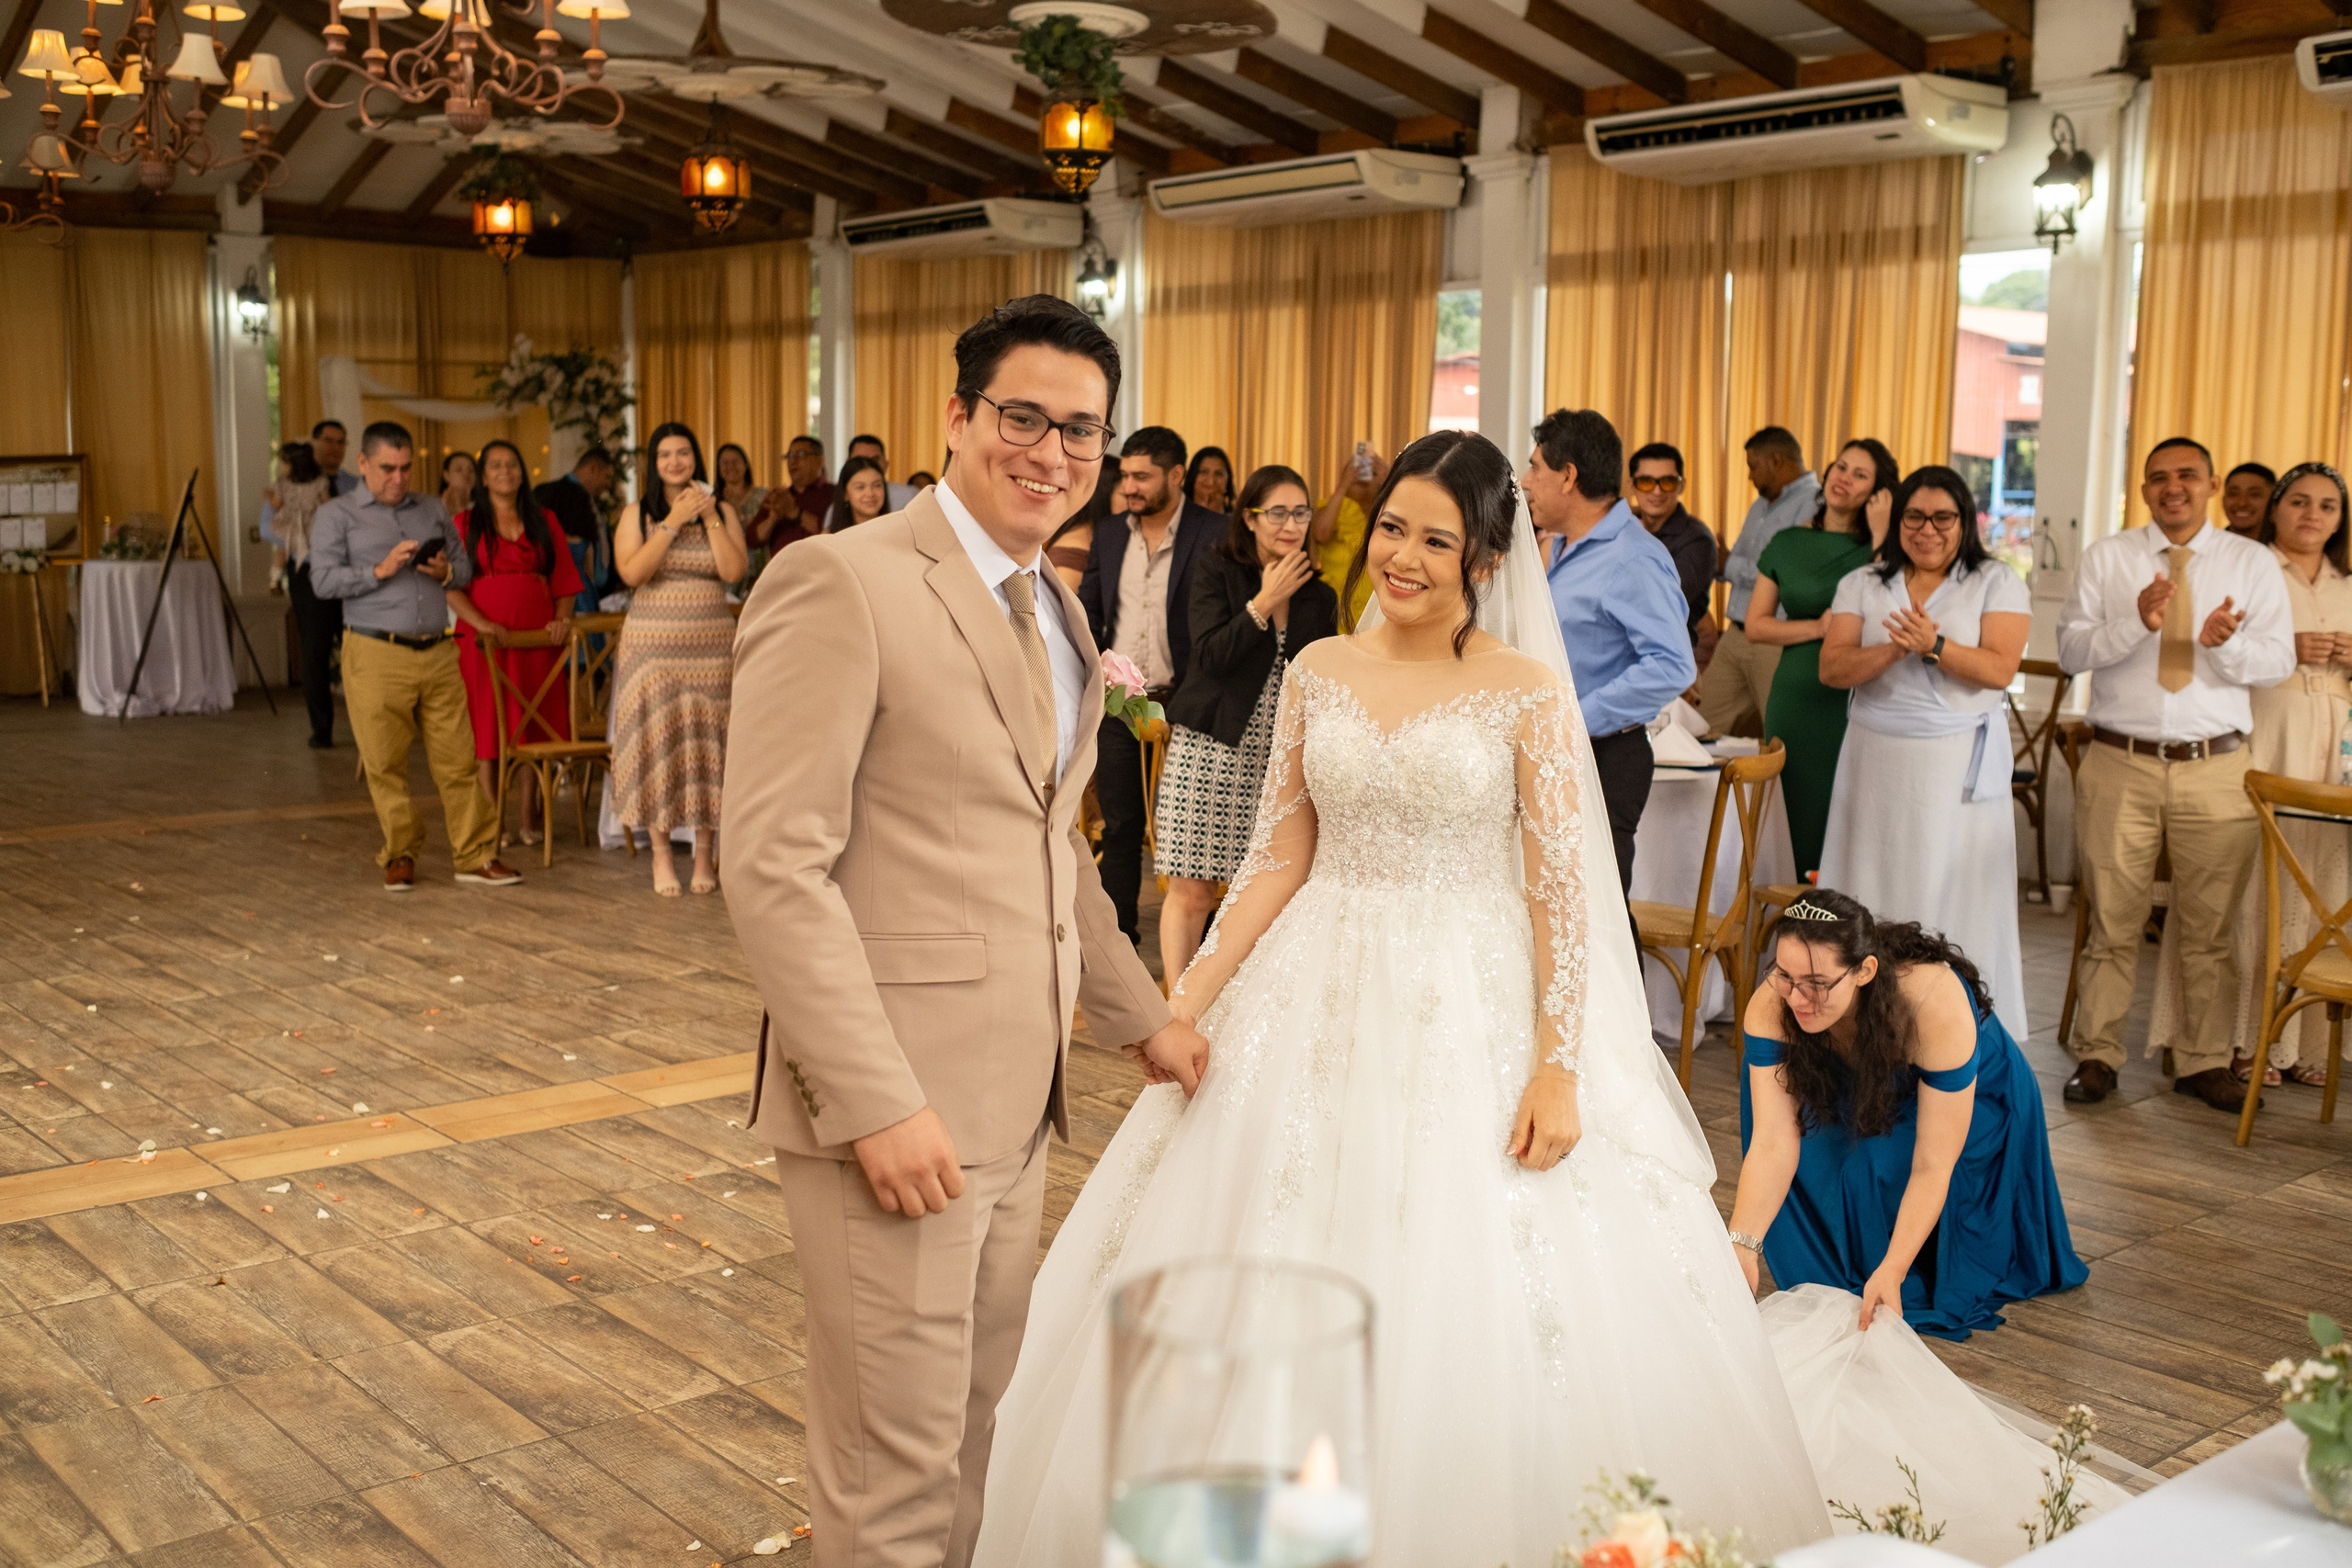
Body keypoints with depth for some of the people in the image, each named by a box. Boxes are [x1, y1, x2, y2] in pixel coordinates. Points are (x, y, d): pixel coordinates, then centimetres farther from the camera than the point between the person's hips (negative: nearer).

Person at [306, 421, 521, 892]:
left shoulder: (432, 510, 19)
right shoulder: (336, 516, 5)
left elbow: (465, 566, 20)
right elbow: (324, 581, -5)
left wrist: (446, 571, -2)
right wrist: (380, 570, -15)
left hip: (437, 653, 3)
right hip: (377, 657, -3)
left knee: (457, 758, 0)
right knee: (385, 765, 1)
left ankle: (476, 856, 5)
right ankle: (399, 857, 15)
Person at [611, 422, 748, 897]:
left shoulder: (722, 511, 8)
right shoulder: (637, 514, 5)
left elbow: (734, 570, -5)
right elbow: (631, 572, -10)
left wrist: (711, 518, -9)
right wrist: (674, 522, -11)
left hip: (711, 644, 1)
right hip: (652, 644, -1)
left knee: (706, 743, -1)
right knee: (656, 741, -3)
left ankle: (705, 853, 8)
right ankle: (661, 854, 5)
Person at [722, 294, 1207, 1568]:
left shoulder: (1058, 616, 14)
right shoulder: (841, 583, -14)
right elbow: (774, 864, -19)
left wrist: (1142, 1018, 21)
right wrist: (877, 1104, -22)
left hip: (1016, 1098, 8)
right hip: (895, 1106, -8)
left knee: (982, 1418, 21)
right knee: (895, 1458, 4)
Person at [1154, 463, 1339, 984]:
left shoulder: (1319, 595, 11)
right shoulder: (1214, 569, 1)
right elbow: (1210, 654, -10)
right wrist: (1264, 603, -14)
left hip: (1282, 759, 3)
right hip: (1211, 746, -3)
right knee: (1191, 889, -4)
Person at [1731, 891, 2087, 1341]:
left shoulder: (1937, 1005, -40)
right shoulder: (1772, 1005, -32)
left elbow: (1932, 1167, -37)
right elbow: (1772, 1139, -34)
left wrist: (1891, 1272, -46)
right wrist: (1742, 1244, -48)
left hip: (1972, 1098, -3)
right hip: (1865, 1094, 4)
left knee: (1874, 1167, -30)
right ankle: (1830, 1279, -1)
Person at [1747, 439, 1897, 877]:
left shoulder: (1879, 549, 2)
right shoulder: (1787, 544, 10)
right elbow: (1755, 626, 6)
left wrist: (1881, 534, -15)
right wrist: (1817, 628, -7)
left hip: (1854, 702, -3)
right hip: (1796, 701, 3)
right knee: (1804, 824, 7)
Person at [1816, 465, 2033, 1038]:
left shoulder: (1997, 583, 4)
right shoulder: (1862, 585, 11)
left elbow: (1999, 669, -8)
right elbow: (1832, 668, -1)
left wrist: (1934, 645, -22)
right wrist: (1892, 650, -18)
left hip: (1960, 764, -2)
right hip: (1877, 760, 2)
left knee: (1956, 897, -3)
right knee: (1874, 894, 0)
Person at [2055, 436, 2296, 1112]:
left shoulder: (2253, 563, 7)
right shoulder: (2106, 558, 6)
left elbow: (2279, 659, 0)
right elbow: (2070, 649, -4)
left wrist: (2228, 644, -21)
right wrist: (2136, 622, -20)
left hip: (2216, 770, 1)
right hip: (2121, 765, 0)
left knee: (2210, 927, 7)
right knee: (2113, 922, 5)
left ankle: (2204, 1062, 18)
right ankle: (2096, 1055, 15)